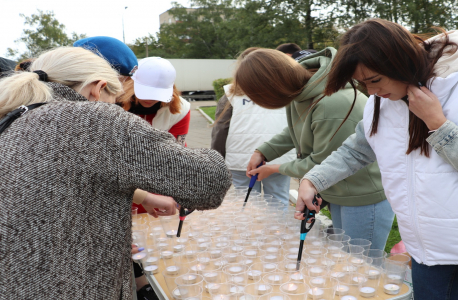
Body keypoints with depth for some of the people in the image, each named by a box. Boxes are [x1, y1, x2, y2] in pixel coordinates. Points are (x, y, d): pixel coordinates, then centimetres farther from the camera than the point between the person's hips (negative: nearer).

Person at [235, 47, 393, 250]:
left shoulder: (333, 106, -35)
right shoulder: (300, 91, -6)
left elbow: (320, 166, -22)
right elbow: (295, 130, 15)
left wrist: (275, 169, -6)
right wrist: (262, 152, 6)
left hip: (365, 197, -9)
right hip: (340, 194, 9)